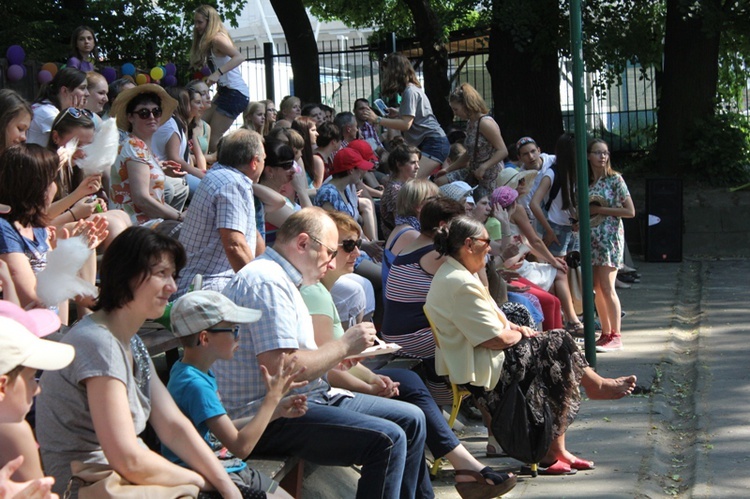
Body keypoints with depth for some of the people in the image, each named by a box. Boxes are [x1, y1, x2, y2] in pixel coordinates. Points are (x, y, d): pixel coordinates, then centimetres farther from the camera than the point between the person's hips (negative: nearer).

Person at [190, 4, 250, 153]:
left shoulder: (217, 39, -13)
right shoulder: (208, 42, 17)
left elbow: (239, 57, -29)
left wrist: (218, 73, -38)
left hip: (235, 93, -10)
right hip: (225, 91, 10)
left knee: (213, 139, -13)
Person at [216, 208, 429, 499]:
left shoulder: (280, 279, 17)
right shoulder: (268, 283, -17)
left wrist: (339, 355, 5)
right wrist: (344, 346, -14)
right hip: (268, 419, -11)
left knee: (411, 420, 9)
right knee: (387, 440, -23)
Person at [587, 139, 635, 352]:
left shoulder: (615, 179, -5)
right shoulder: (586, 182, 11)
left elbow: (630, 211, -9)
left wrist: (600, 210, -12)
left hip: (610, 236, -6)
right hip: (591, 237, 6)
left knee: (607, 287, -11)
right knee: (597, 288, 5)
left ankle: (616, 336, -6)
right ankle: (606, 333, 12)